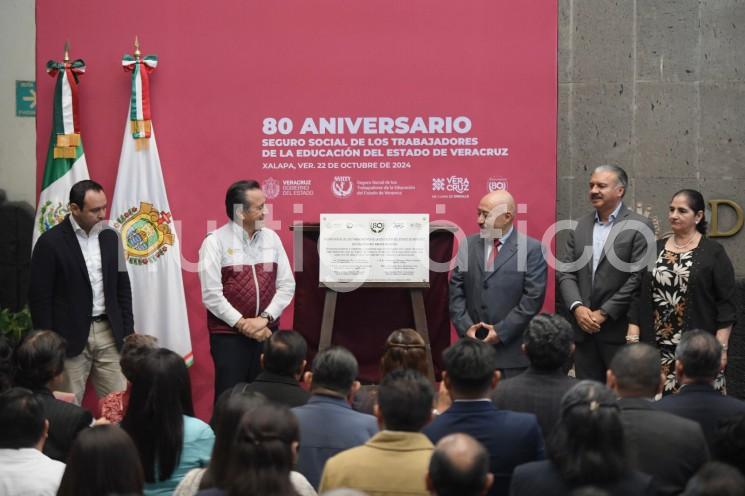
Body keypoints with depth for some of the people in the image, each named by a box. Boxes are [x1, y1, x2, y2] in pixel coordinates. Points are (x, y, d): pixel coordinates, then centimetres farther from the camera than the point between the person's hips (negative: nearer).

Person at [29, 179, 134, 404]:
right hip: (70, 337, -4)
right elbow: (39, 298, -7)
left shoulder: (110, 237, 7)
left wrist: (127, 332, 8)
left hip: (109, 333, 4)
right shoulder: (50, 242, -8)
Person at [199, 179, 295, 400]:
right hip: (229, 335, -4)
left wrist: (264, 318, -8)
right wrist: (243, 324, -12)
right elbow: (211, 294, -11)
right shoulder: (215, 241, -6)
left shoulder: (271, 238, 8)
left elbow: (287, 285, 5)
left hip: (267, 332, 4)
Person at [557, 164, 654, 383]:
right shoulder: (579, 226, 12)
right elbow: (565, 272, 8)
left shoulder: (639, 227, -4)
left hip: (620, 330, -5)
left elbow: (638, 277, -10)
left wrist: (604, 313, -12)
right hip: (583, 327, 5)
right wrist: (577, 307, -8)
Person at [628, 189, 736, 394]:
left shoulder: (713, 253, 1)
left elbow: (726, 304, -2)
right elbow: (638, 297, 12)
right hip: (657, 350, 3)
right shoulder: (654, 249, 13)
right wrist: (633, 340, 4)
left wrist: (721, 347, -9)